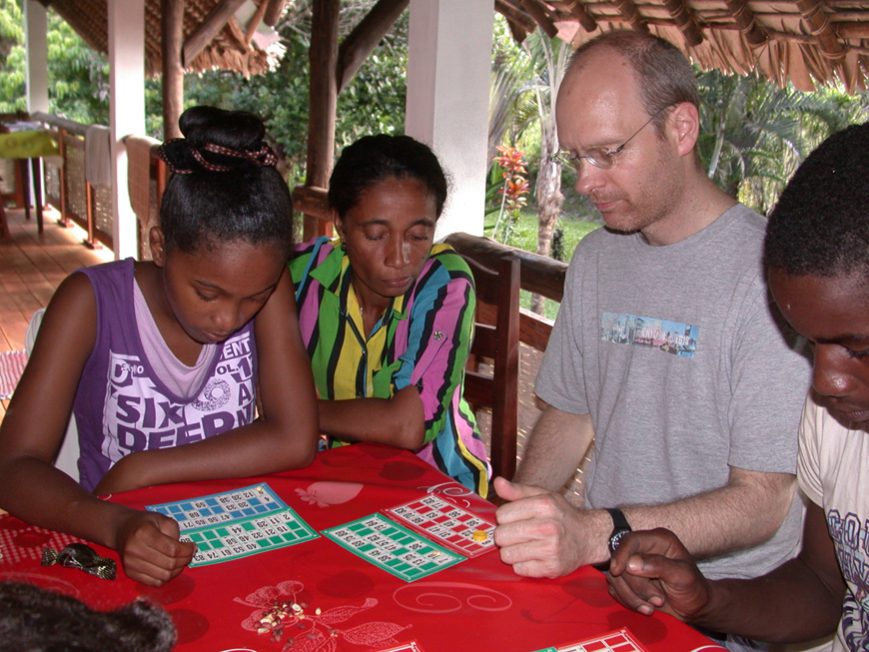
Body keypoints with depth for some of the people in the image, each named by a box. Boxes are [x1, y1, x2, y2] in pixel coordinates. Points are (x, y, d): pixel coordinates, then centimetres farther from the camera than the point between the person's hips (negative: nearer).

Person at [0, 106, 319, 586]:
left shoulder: (265, 286, -8)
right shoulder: (91, 302, -12)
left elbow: (296, 440, -14)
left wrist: (134, 472, -15)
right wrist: (116, 524, -34)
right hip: (120, 549, -1)